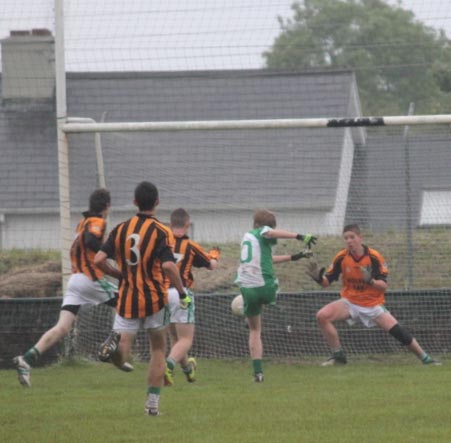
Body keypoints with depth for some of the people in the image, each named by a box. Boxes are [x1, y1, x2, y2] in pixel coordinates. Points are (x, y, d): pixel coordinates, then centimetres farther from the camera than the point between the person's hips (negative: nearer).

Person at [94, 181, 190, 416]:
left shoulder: (121, 229, 4)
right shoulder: (161, 232, -9)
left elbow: (99, 260, -1)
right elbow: (168, 265, -22)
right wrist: (183, 294, -11)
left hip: (127, 298, 2)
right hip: (155, 299, -2)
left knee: (121, 358, 0)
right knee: (158, 349, 15)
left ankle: (115, 344, -36)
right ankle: (153, 402, 13)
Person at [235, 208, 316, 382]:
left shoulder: (247, 237, 24)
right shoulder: (262, 232, 1)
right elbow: (271, 233, -25)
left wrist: (294, 257, 37)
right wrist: (300, 237, -31)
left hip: (247, 288, 6)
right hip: (265, 287, -6)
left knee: (254, 330, 13)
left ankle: (257, 371, 4)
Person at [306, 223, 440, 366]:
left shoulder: (374, 257, -17)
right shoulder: (341, 258, -11)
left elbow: (384, 285, -16)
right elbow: (326, 282, -5)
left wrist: (370, 281, -36)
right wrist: (318, 277, -27)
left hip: (373, 304, -2)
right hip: (350, 302, 2)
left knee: (397, 330, -13)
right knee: (322, 316, -21)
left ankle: (425, 358, 3)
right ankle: (338, 355, -6)